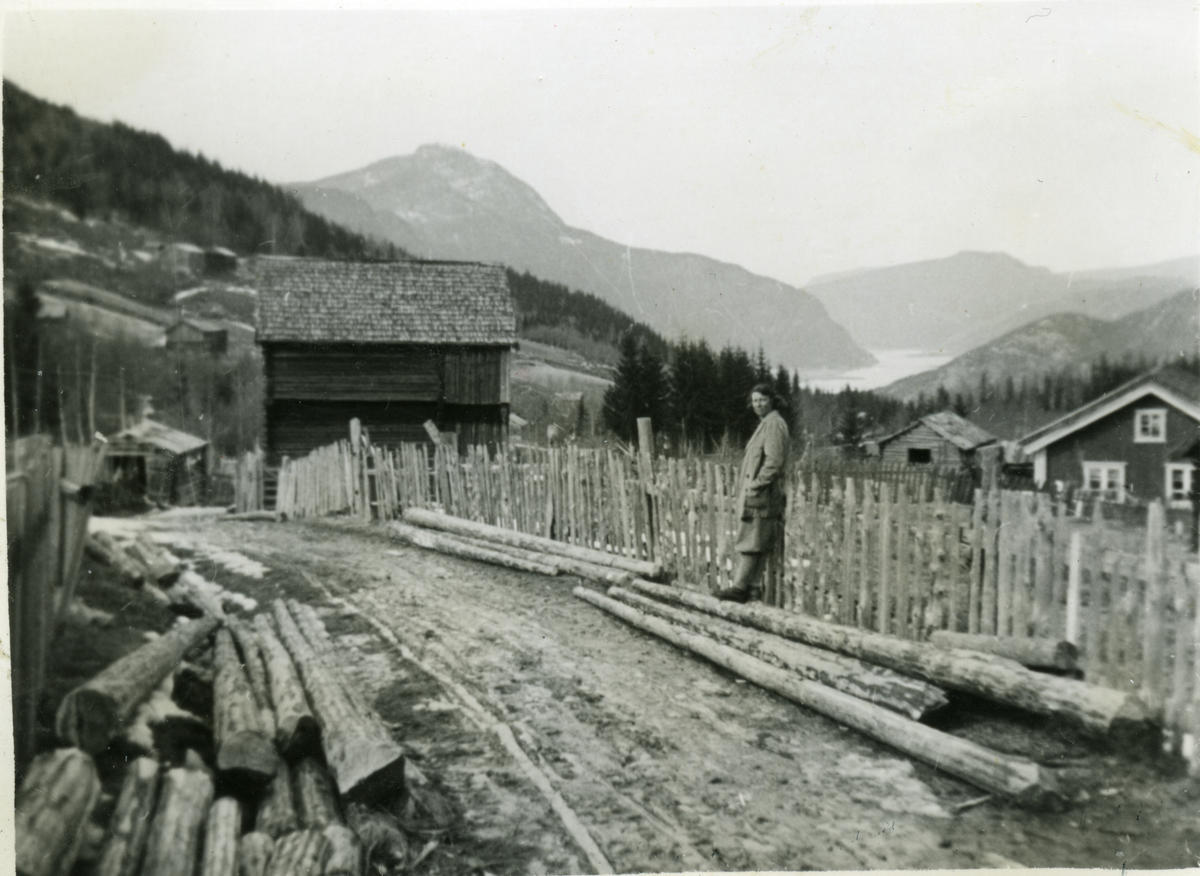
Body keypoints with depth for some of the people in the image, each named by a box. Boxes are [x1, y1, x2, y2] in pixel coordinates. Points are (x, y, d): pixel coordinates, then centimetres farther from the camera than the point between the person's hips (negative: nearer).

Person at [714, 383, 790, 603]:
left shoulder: (774, 424, -12)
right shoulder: (765, 423, 20)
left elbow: (774, 461, -21)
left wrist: (755, 485, -19)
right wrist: (749, 486, 18)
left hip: (764, 494, -10)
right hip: (758, 493, 10)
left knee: (751, 541, -10)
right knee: (759, 543, 11)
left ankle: (740, 587, -10)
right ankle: (751, 586, 15)